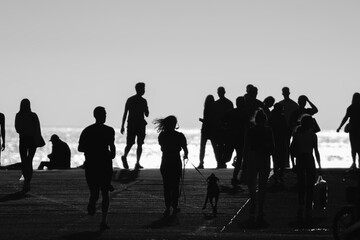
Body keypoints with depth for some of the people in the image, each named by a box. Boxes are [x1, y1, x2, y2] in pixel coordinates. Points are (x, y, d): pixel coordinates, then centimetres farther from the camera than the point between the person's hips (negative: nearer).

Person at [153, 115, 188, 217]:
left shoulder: (162, 135, -4)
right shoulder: (179, 136, -10)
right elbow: (185, 150, -5)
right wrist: (185, 156, 17)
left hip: (165, 163, 2)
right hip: (176, 163, -2)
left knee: (166, 186, 8)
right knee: (175, 186, 9)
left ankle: (167, 208, 5)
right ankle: (174, 207, 13)